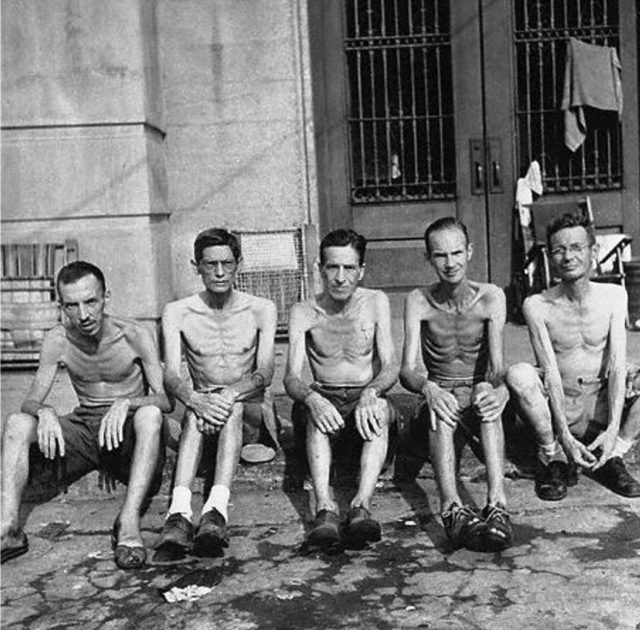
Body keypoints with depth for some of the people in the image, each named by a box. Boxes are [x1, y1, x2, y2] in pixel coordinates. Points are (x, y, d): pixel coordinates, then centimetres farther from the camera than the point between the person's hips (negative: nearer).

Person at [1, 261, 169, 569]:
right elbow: (30, 401, -4)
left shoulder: (135, 335, -11)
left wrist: (126, 404, -36)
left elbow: (165, 398, -16)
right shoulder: (58, 340, -3)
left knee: (149, 414, -36)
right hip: (83, 426, 3)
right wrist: (45, 412, -29)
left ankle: (129, 522, -41)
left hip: (127, 431, -3)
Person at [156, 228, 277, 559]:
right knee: (195, 412, -34)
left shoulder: (261, 310, 3)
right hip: (201, 401, 1)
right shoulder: (177, 313, 3)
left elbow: (264, 373, -10)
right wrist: (197, 400, -34)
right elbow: (171, 376, -10)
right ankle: (179, 512, -52)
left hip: (251, 410, 0)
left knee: (233, 407, -35)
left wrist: (230, 395, -31)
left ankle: (216, 508, -53)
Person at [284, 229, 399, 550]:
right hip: (325, 399, 0)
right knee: (316, 414, -35)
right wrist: (312, 398, -34)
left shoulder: (375, 302, 2)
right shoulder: (303, 312, 1)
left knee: (379, 408, -34)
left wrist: (370, 393, -30)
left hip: (367, 397, 0)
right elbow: (291, 377, -9)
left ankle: (362, 504, -47)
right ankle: (325, 507, -49)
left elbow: (390, 367, -7)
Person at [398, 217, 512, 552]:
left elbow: (497, 364, -15)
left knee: (488, 395, -36)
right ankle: (452, 509, -55)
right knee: (441, 407, -36)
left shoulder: (491, 297, -3)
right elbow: (406, 370, -12)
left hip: (478, 395, 0)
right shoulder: (418, 301, -3)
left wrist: (496, 388, -41)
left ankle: (497, 504, -52)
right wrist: (427, 388, -37)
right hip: (440, 396, 0)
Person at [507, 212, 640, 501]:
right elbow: (550, 373, -17)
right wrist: (565, 437, -26)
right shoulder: (537, 306, -11)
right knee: (518, 374, -31)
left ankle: (612, 458, -5)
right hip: (557, 407, -1)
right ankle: (555, 459, -9)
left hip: (602, 405, 2)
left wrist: (613, 430, -23)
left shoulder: (613, 296, -4)